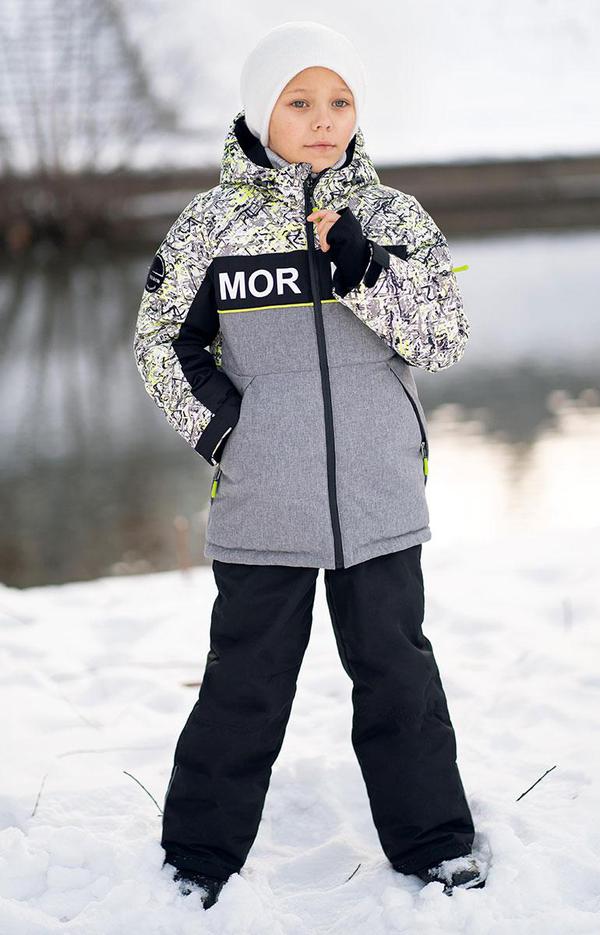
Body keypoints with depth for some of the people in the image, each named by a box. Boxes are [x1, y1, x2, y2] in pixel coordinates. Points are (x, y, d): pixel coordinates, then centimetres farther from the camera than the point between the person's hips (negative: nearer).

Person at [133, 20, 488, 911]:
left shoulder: (396, 217, 2)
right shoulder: (214, 221, -2)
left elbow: (446, 338, -4)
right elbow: (158, 339, 7)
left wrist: (363, 272, -17)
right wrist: (212, 424, -4)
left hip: (380, 496, 1)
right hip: (262, 503, -1)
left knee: (398, 671, 12)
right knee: (246, 683, 8)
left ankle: (434, 842, 27)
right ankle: (201, 853, 24)